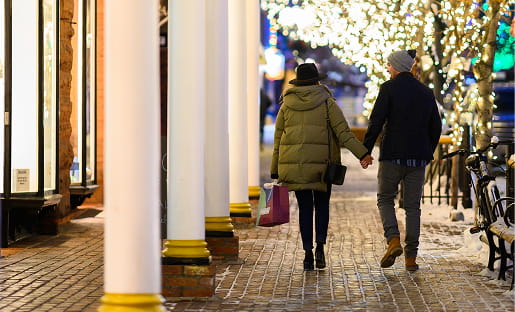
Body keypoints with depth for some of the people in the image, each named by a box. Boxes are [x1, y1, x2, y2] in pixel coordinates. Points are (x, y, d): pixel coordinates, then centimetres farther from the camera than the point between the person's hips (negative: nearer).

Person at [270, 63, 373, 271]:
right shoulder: (327, 103, 2)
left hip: (293, 164, 2)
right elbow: (343, 132, -8)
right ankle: (320, 245, -8)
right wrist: (362, 153, -11)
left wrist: (275, 172, 13)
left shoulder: (286, 105, 9)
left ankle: (308, 252, -1)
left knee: (305, 207, 8)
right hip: (321, 162, -1)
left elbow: (278, 140, 9)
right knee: (322, 205, 12)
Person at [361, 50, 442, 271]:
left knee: (385, 199, 10)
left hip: (392, 155, -4)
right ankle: (411, 256, 5)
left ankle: (393, 240, -12)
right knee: (413, 206, 8)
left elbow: (376, 122, -11)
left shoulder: (389, 88, -4)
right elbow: (436, 127, 14)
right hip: (418, 158, 4)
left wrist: (365, 150, -6)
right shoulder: (426, 92, 11)